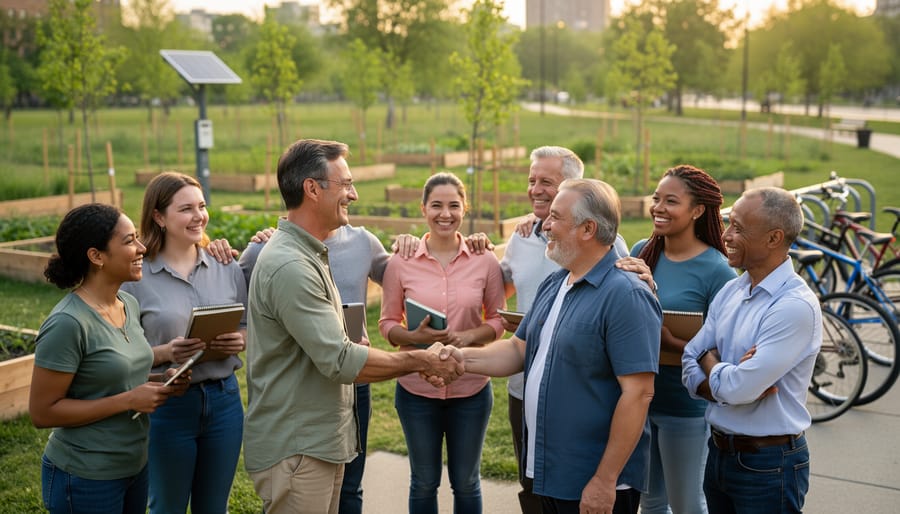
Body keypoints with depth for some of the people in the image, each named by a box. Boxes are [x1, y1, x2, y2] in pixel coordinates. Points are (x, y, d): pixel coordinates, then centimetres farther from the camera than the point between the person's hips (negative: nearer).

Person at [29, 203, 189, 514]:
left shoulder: (129, 304, 2)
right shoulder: (67, 323, -22)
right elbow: (42, 412, -19)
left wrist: (160, 381, -4)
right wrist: (129, 400, -22)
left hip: (134, 465, 7)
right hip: (86, 478, -7)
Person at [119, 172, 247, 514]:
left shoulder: (226, 267, 1)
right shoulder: (136, 277, -9)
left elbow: (249, 328, 10)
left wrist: (239, 341, -11)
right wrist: (165, 353, -24)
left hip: (224, 399, 3)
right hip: (167, 405, -3)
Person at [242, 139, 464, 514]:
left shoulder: (307, 254, 12)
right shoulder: (290, 267, -22)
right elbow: (340, 361, -24)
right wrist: (421, 361, -15)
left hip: (320, 441, 10)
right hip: (296, 451, -10)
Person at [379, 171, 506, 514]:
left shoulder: (485, 260, -5)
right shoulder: (401, 262, -6)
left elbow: (498, 319, 2)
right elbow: (387, 324, 0)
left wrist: (470, 336, -18)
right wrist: (415, 337, -21)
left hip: (471, 389, 0)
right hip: (417, 389, 0)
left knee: (466, 482, 17)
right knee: (424, 482, 16)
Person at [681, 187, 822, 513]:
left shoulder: (796, 306, -20)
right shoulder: (729, 293, 3)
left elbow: (737, 388, -25)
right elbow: (690, 372, 0)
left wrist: (709, 361, -5)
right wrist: (739, 381, -18)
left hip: (768, 465, -7)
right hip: (719, 451, 7)